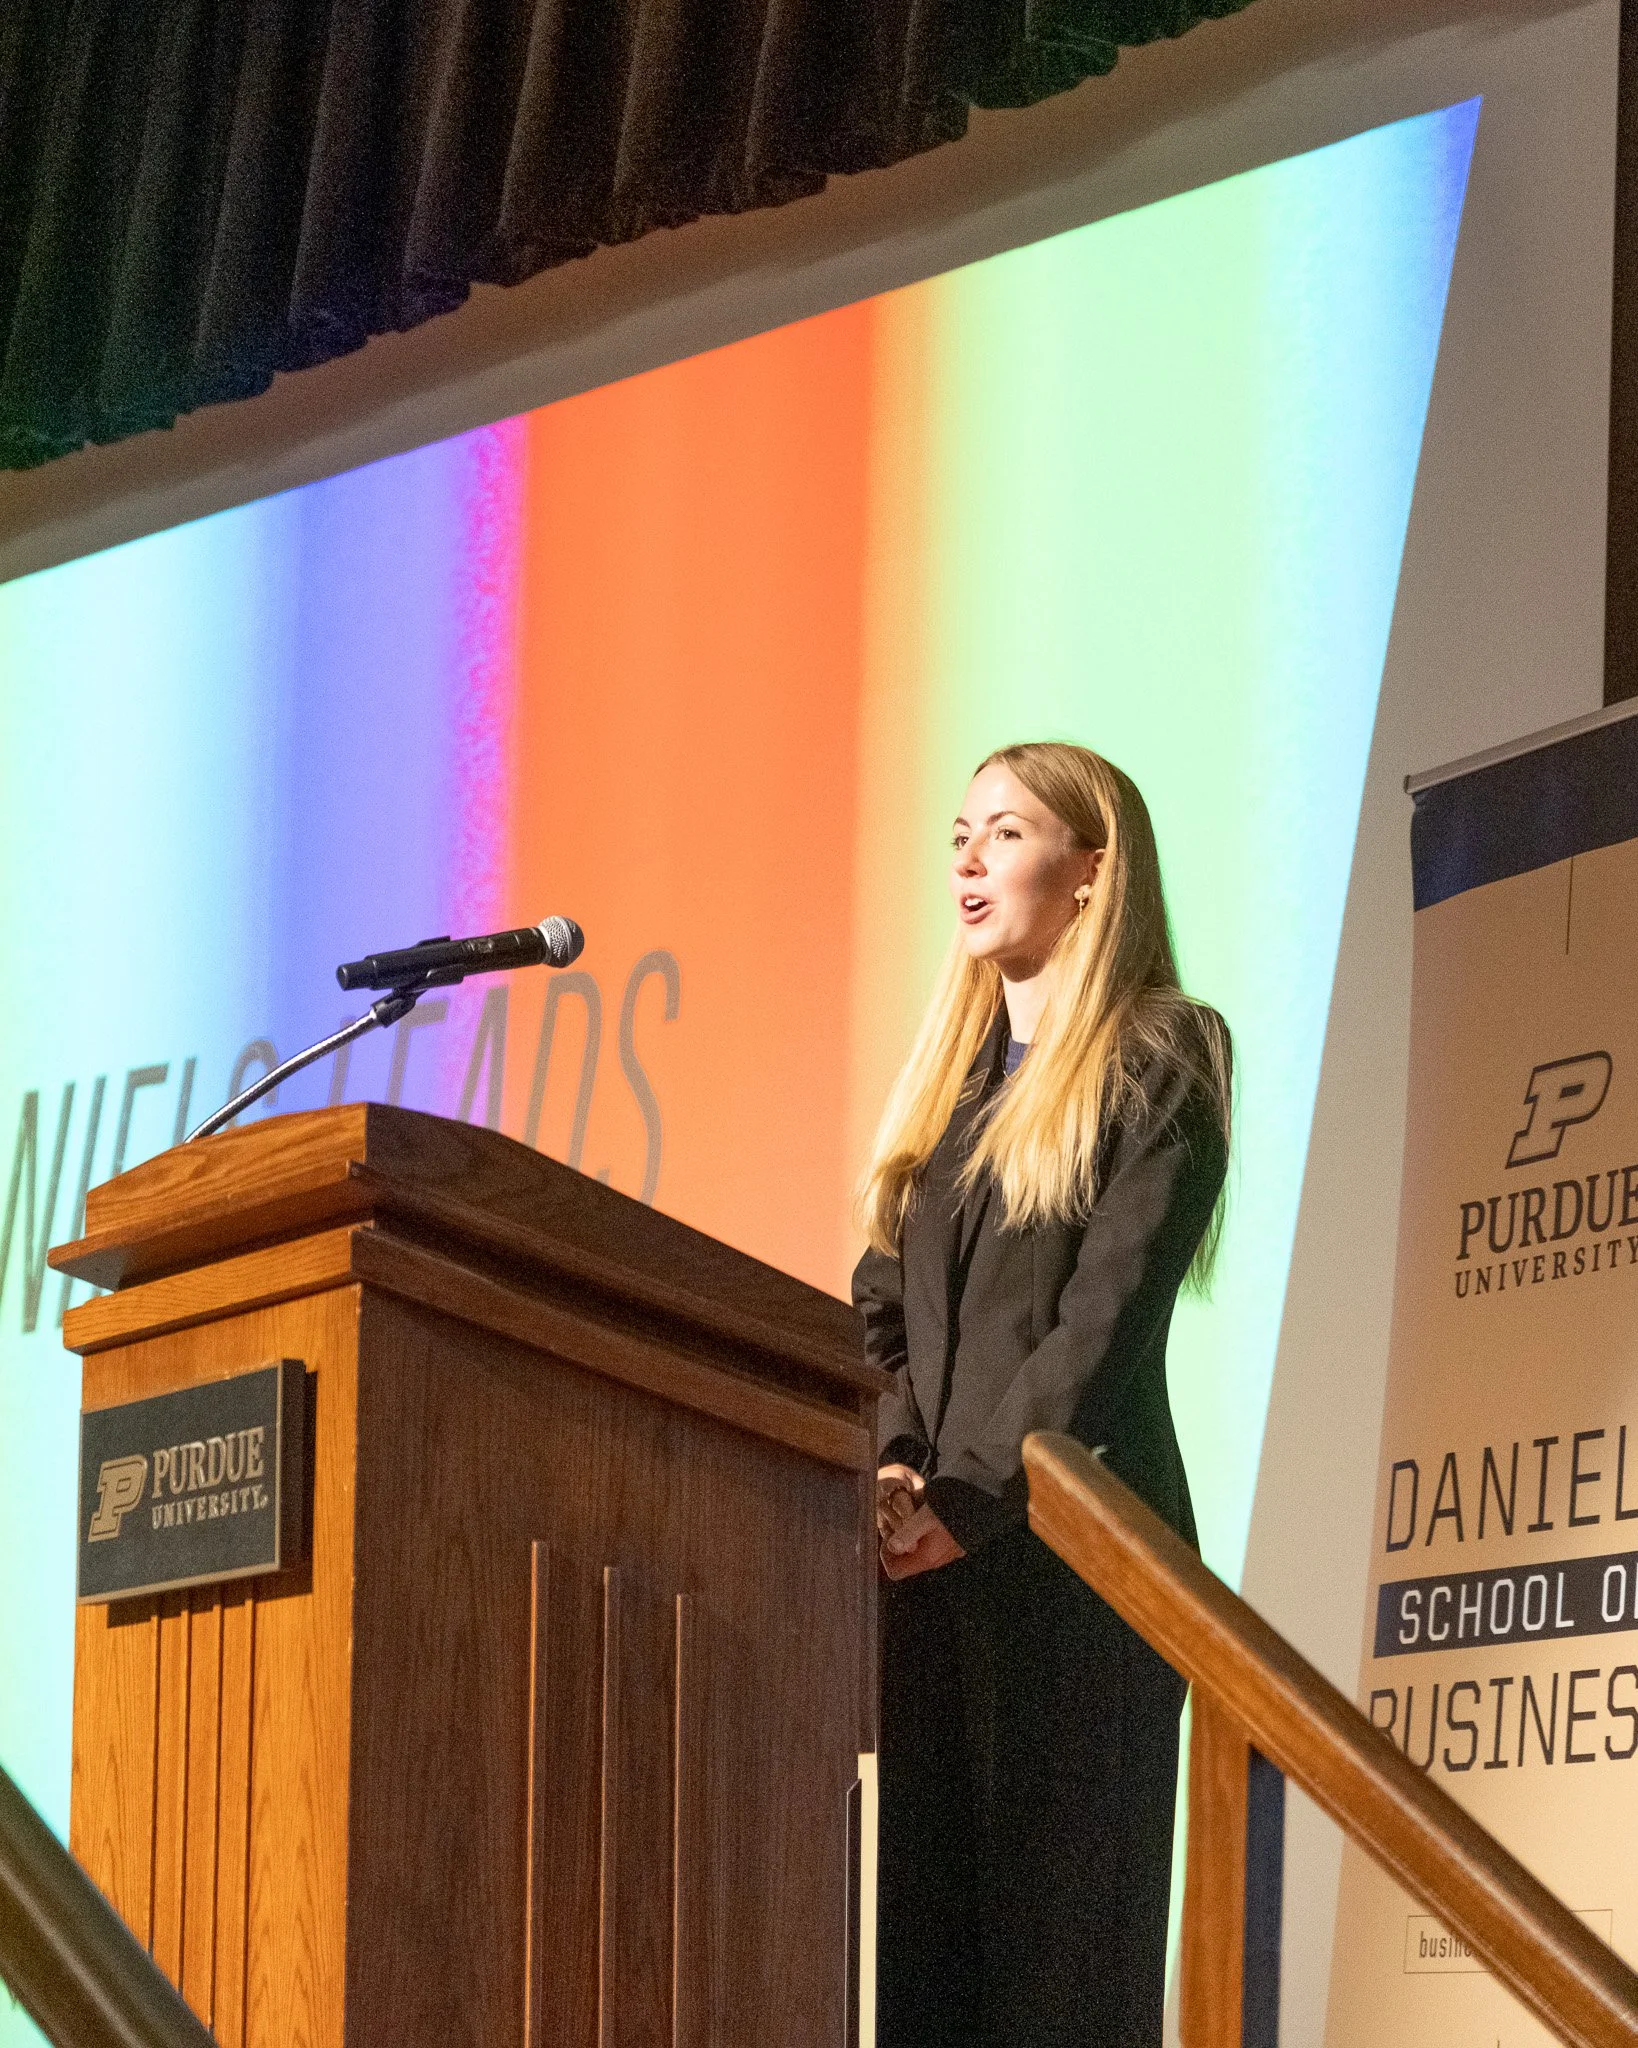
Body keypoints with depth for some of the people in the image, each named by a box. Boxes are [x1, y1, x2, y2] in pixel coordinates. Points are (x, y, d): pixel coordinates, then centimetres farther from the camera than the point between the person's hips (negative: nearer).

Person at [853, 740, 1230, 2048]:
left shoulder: (1160, 1059, 0)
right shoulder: (950, 1075, 21)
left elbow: (1108, 1313, -10)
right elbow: (881, 1306, 14)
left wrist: (973, 1500, -17)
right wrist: (889, 1462, -5)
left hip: (1070, 1550, -6)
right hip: (933, 1559, 6)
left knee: (1061, 1926, -8)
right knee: (927, 1925, 1)